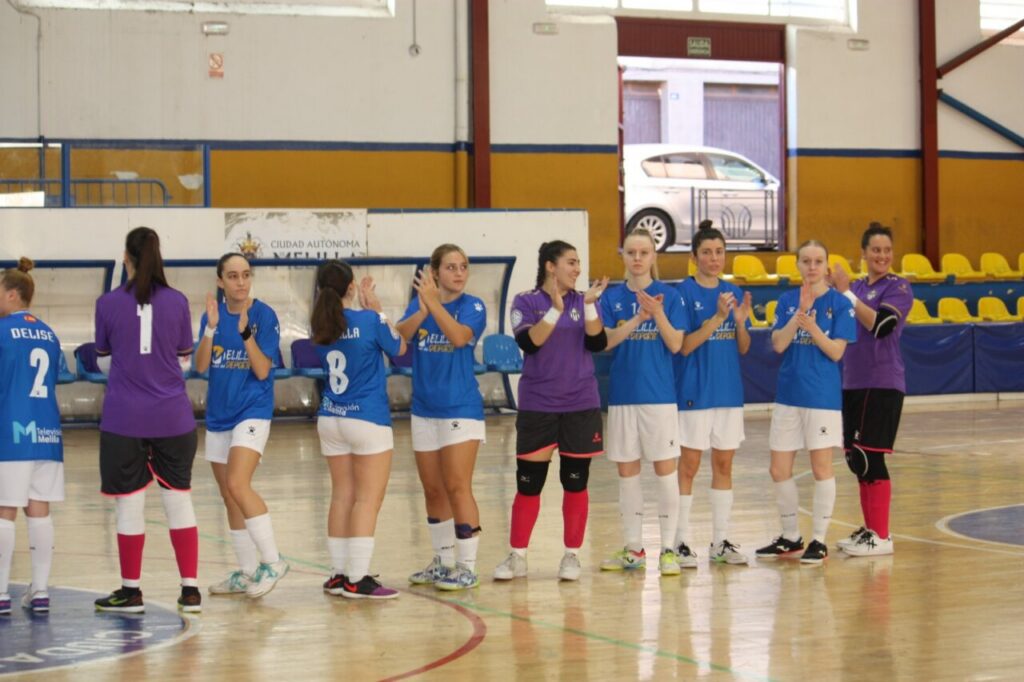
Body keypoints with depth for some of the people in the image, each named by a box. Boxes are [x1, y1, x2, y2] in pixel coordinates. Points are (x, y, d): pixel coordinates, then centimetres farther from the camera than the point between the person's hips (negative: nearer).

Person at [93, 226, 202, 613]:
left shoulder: (108, 304, -4)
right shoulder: (177, 302, -1)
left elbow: (104, 363, 8)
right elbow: (183, 359, 9)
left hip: (124, 420, -2)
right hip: (172, 418, 2)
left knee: (130, 505, 6)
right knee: (179, 501, 8)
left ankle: (131, 592, 14)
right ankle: (190, 590, 8)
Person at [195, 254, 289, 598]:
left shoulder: (264, 315, -9)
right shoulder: (213, 314, 4)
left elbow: (262, 370, -13)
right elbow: (201, 365, -5)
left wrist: (245, 331, -24)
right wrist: (211, 327, -18)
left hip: (252, 411, -6)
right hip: (218, 415, 6)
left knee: (237, 485, -22)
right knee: (229, 496, 10)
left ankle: (272, 562, -14)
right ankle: (247, 572, 21)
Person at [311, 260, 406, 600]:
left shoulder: (322, 326, 1)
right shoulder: (370, 321, -13)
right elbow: (399, 348, 4)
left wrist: (364, 307, 15)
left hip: (330, 419, 6)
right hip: (368, 419, -6)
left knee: (342, 496, 12)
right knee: (368, 499, -4)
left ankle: (339, 574, 14)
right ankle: (358, 579, -9)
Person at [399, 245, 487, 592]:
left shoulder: (472, 306, -5)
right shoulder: (419, 304, 5)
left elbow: (459, 336, -25)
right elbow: (400, 336, -13)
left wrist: (434, 303, -28)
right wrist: (422, 310, -29)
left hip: (460, 409, -5)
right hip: (424, 410, 5)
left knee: (457, 487, -10)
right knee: (433, 491, 12)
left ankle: (467, 568, -6)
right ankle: (443, 562, 26)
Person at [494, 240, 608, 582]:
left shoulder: (583, 301, 6)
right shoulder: (527, 302, -1)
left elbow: (597, 344, -5)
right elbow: (528, 342, -16)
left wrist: (590, 305, -16)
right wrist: (556, 309, -24)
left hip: (581, 405, 2)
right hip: (537, 405, -2)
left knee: (575, 481, 4)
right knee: (528, 482, 0)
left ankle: (572, 554, 13)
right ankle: (517, 556, 8)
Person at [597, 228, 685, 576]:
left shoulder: (668, 295, 0)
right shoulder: (612, 297, 5)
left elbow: (675, 345, -6)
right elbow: (606, 340, -7)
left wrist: (658, 314, -20)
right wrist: (638, 318, -18)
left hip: (659, 394, -2)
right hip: (622, 394, 2)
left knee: (665, 469, -2)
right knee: (626, 471, 8)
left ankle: (668, 548, 4)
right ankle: (633, 549, 17)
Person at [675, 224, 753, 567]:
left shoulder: (734, 294, 7)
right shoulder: (684, 292, -7)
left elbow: (743, 348, 8)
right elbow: (684, 345, -14)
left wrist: (740, 320, -11)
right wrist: (717, 317, -23)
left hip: (729, 391, 5)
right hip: (695, 392, -5)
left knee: (724, 464, 9)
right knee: (689, 465, -1)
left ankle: (720, 542, 17)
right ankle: (680, 542, 5)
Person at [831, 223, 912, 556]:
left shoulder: (898, 288, -6)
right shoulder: (857, 287, 13)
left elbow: (879, 324, -20)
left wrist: (846, 292, -17)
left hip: (883, 384, -7)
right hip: (852, 382, 7)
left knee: (871, 457, -8)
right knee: (856, 459, 9)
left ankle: (882, 536, -2)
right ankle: (870, 529, 20)